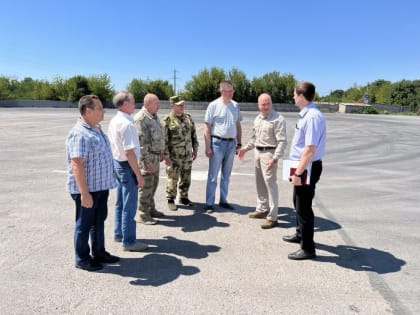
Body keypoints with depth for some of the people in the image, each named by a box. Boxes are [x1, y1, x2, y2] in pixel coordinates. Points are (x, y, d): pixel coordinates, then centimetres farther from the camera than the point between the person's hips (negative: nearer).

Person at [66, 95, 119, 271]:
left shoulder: (96, 129, 10)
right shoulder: (79, 134, -21)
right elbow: (77, 165, -26)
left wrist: (106, 183, 21)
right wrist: (84, 193, -27)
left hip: (101, 186, 9)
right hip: (87, 189, -9)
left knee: (99, 221, 19)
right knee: (84, 224, 7)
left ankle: (99, 253, 35)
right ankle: (82, 259, 24)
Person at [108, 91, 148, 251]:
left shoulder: (114, 121, 8)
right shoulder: (126, 123, -21)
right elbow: (129, 152, -24)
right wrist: (139, 174, -19)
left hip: (117, 163, 10)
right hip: (127, 166, -10)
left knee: (120, 202, 20)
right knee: (129, 205, 1)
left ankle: (118, 234, 34)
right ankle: (128, 241, 12)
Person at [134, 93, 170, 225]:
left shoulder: (155, 116, 12)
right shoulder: (140, 118, -18)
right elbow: (141, 142, -22)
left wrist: (161, 153, 21)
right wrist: (147, 162, -23)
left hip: (155, 156, 9)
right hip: (147, 157, -9)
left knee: (153, 184, 17)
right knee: (146, 186, -2)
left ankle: (150, 208, 32)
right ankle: (141, 214, 11)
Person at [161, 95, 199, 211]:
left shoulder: (188, 117, 9)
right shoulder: (167, 120, -9)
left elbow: (194, 134, 15)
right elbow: (163, 139, -12)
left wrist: (195, 149, 12)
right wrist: (166, 155, -14)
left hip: (187, 155, 5)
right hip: (174, 156, -5)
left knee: (186, 178, 13)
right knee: (173, 178, 1)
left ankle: (184, 197, 29)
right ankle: (170, 200, 16)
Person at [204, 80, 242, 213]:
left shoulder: (235, 105, 8)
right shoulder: (214, 105, -7)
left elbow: (238, 125, 14)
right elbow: (207, 127, -8)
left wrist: (239, 143, 10)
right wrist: (208, 147, -13)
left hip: (231, 143, 5)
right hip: (218, 142, -5)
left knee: (226, 175, 13)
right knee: (213, 175, 1)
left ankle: (223, 200, 25)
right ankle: (209, 203, 8)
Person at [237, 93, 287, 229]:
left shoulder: (278, 119, -14)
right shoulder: (258, 118, 12)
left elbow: (282, 141, -19)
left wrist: (275, 158, -27)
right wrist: (245, 148, 17)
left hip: (269, 154, -8)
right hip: (257, 152, 8)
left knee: (270, 184, -7)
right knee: (260, 183, 17)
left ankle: (272, 217, 0)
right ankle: (262, 209, 32)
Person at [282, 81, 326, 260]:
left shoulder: (312, 116, -22)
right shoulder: (305, 114, 9)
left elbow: (310, 149, -27)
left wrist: (298, 173, -24)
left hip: (308, 168, -10)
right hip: (303, 167, 10)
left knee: (303, 207, 2)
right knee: (298, 202, 24)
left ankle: (307, 249, 17)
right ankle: (300, 234, 45)